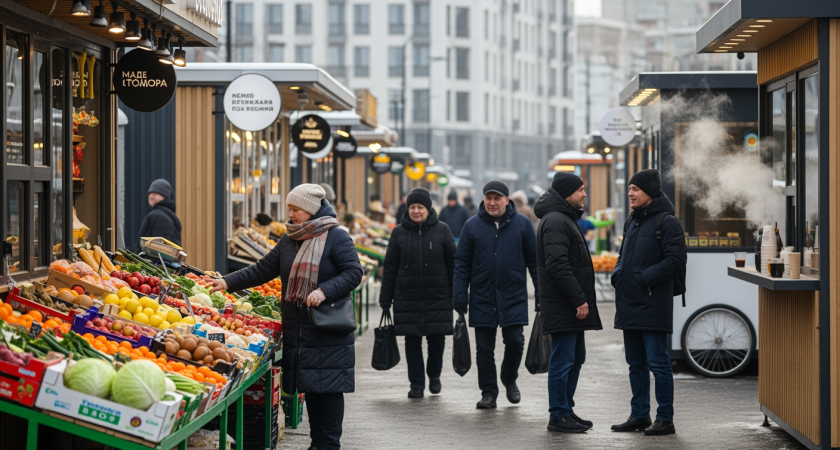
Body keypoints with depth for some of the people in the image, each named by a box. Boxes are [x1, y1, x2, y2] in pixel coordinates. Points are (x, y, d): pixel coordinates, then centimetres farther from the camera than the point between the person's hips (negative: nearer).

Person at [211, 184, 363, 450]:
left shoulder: (336, 238, -6)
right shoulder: (289, 241, 14)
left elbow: (353, 273, -11)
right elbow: (263, 269, 17)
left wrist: (325, 291, -23)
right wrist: (229, 283, 8)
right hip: (297, 329, 6)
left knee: (328, 388, -4)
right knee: (309, 387, 8)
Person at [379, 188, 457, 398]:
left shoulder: (441, 230, 2)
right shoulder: (399, 232, 5)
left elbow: (453, 264, 4)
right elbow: (390, 267, 7)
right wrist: (385, 298, 3)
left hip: (437, 296, -1)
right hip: (407, 298, 1)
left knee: (437, 339, 3)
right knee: (412, 341, 2)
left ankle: (434, 376, 27)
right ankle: (416, 383, 11)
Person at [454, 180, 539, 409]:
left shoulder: (522, 224, 2)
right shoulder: (472, 225, 2)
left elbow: (534, 259, 5)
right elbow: (462, 263, 4)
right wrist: (460, 297, -2)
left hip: (514, 297, -1)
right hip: (482, 298, 1)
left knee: (514, 341, -5)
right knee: (484, 348, 3)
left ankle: (510, 380, 22)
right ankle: (489, 392, 13)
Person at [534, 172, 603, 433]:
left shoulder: (564, 219, 20)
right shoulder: (555, 221, -15)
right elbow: (557, 266, -23)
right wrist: (579, 300, -21)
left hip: (570, 306, 11)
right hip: (562, 307, -11)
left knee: (576, 358, 15)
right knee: (563, 360, -6)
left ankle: (566, 410, 22)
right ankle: (558, 416, -1)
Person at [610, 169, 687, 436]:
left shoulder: (666, 222, -9)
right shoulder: (632, 221, 17)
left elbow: (675, 262, -16)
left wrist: (644, 278, -16)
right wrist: (618, 274, 5)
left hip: (653, 306, -8)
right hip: (629, 305, 8)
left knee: (657, 363, -5)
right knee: (636, 363, 13)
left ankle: (665, 419, 0)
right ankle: (639, 415, 21)